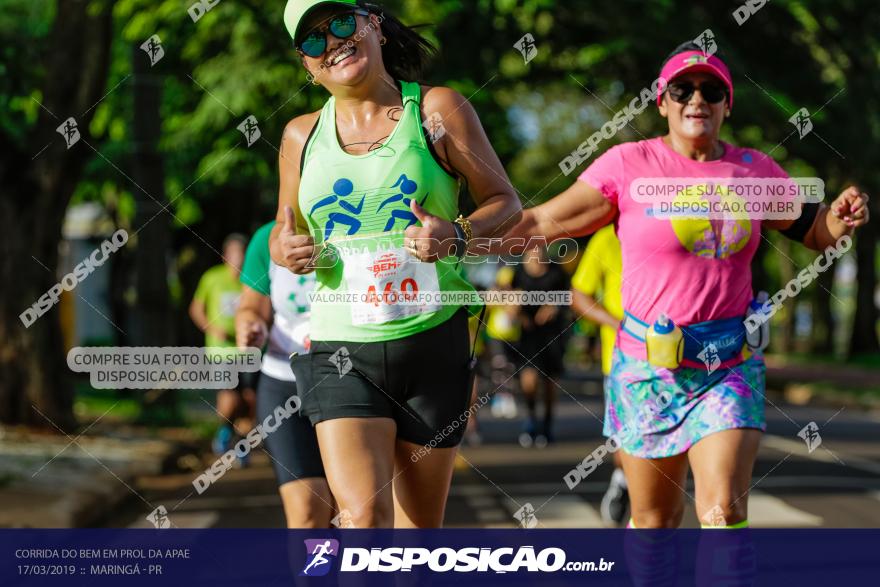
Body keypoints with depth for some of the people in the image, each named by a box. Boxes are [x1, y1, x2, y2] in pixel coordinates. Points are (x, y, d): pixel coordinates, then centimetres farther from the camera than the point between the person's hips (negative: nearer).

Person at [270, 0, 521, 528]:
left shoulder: (437, 109, 1)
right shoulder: (302, 136, 8)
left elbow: (506, 202, 4)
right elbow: (286, 231, 21)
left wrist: (457, 237, -16)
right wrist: (286, 251, -3)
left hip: (435, 343, 0)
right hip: (343, 352, 1)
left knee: (420, 525, 8)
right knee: (363, 517, -18)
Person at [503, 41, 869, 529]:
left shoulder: (755, 171, 7)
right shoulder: (629, 165, -3)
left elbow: (814, 230, 18)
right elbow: (546, 222, -4)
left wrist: (842, 218, -6)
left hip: (730, 365, 1)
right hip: (647, 363, -1)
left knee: (724, 510, -15)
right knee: (653, 520, 8)